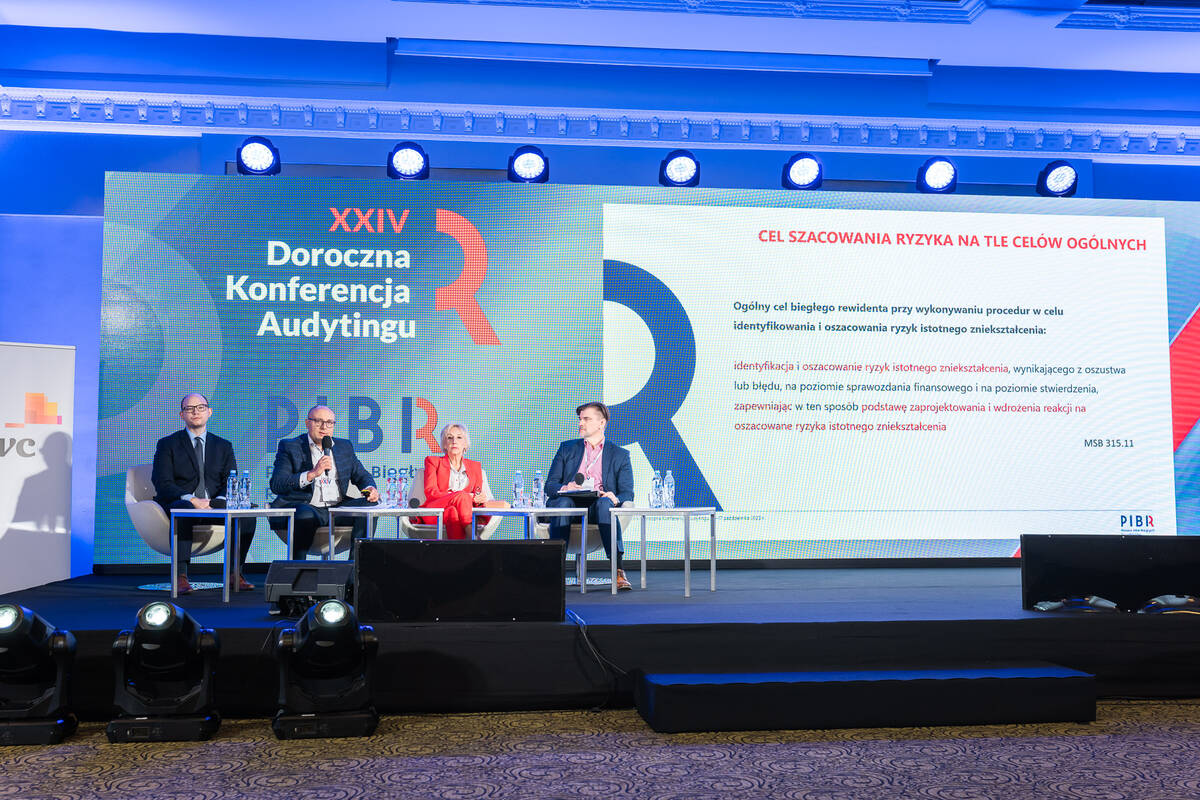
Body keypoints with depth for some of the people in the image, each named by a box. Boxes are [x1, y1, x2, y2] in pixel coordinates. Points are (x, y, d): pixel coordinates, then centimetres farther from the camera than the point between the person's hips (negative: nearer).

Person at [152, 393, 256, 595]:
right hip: (179, 503, -3)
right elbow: (162, 483, -4)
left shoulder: (223, 446, 18)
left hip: (214, 505, 3)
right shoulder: (167, 444, 8)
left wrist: (218, 501, -15)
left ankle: (236, 573, -17)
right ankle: (180, 576, -39)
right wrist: (191, 499, -20)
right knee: (185, 511, -39)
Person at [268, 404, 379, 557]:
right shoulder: (289, 447, 4)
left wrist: (370, 489, -2)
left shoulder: (345, 446, 19)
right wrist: (312, 473, -19)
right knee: (306, 514, -37)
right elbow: (276, 485, -8)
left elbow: (362, 475, 24)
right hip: (304, 506, -5)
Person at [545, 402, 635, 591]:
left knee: (605, 502, -37)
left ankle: (618, 571, -45)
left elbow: (627, 493, 8)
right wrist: (564, 488, -11)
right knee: (562, 502, -35)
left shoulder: (620, 455, 18)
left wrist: (615, 498, -17)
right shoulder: (567, 448, 23)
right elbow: (549, 485, 14)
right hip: (570, 504, 1)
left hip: (597, 506, -1)